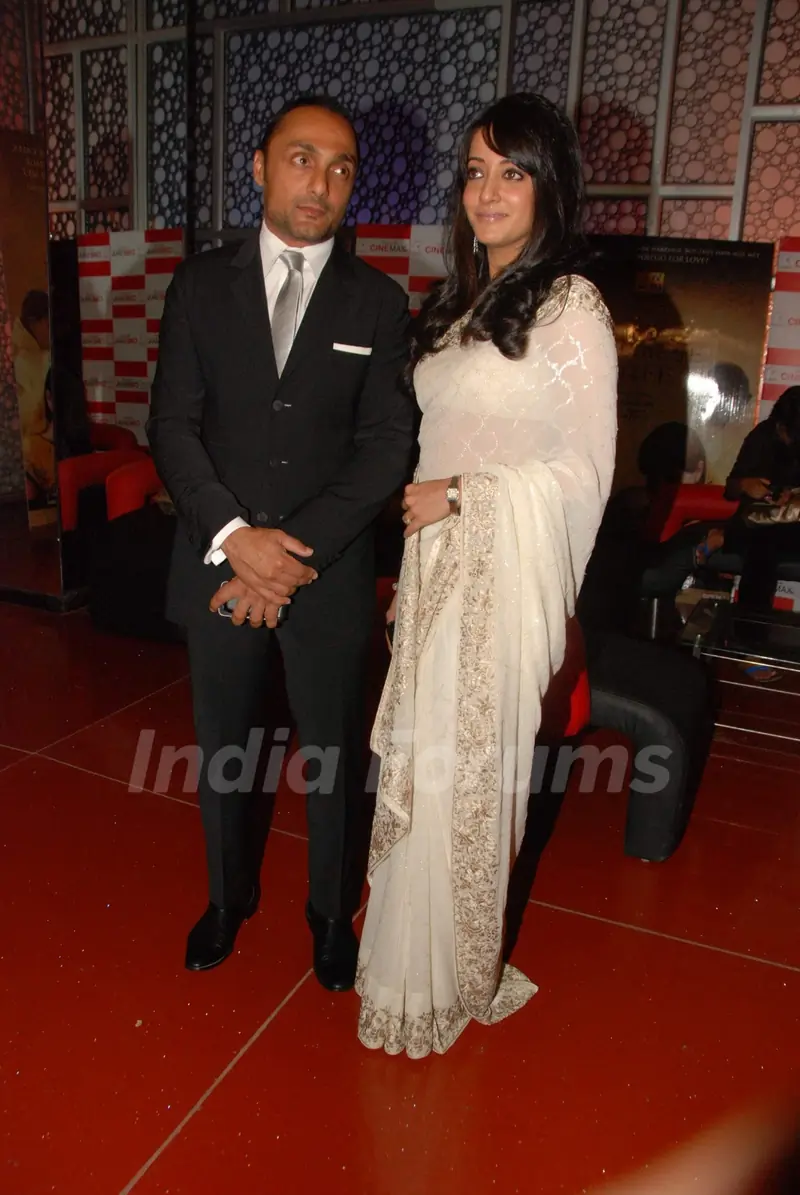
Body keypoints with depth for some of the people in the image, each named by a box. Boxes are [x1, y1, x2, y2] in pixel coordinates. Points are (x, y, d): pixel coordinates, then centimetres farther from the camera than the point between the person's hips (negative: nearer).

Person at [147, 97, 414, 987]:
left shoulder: (379, 302, 1)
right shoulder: (201, 284, 4)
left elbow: (387, 445, -6)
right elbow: (173, 425, -3)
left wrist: (296, 553, -16)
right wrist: (235, 538, -17)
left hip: (329, 572, -1)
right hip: (218, 565, 2)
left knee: (334, 754, 12)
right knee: (221, 749, 16)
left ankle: (331, 912, 37)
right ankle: (228, 898, 42)